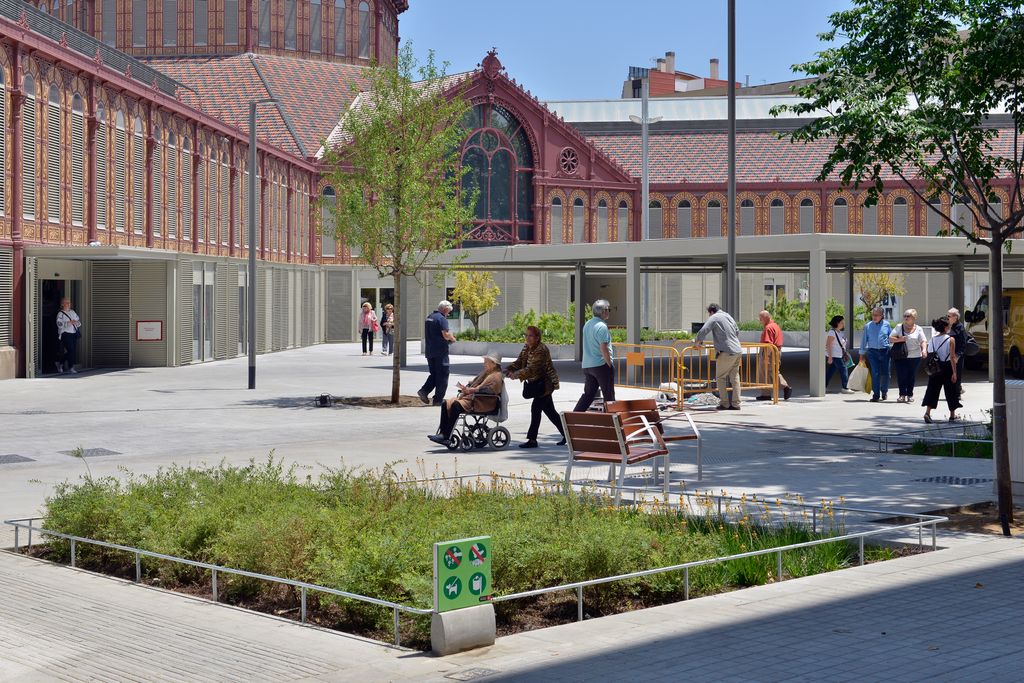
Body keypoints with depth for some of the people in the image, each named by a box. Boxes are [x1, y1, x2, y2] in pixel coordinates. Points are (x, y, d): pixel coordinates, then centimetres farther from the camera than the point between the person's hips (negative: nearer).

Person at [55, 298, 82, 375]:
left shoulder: (73, 312, 15)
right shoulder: (60, 314, -5)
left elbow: (78, 320, 19)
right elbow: (59, 324, -17)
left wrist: (77, 322, -4)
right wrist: (69, 322, -24)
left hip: (74, 333, 7)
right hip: (65, 334, -7)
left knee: (72, 350, 7)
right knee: (70, 350, -11)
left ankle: (60, 363, 28)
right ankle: (71, 368, -1)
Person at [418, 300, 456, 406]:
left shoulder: (429, 317, 13)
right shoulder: (442, 318, -14)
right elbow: (445, 335, -22)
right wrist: (452, 338, 1)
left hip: (429, 352, 8)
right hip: (440, 352, -8)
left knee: (434, 373, 18)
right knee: (442, 375, 2)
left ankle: (424, 391, 0)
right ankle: (438, 399, 3)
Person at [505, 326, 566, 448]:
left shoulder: (541, 350, -22)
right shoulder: (526, 348, 7)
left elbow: (532, 368, -31)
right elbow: (519, 362, 3)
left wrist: (517, 374, -39)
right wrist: (508, 370, -15)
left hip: (545, 383, -9)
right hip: (537, 383, 9)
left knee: (536, 408, -12)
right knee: (550, 411, 14)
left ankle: (532, 440, -8)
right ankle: (566, 434, 23)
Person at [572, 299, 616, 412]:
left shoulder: (587, 324, 12)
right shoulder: (602, 326, -15)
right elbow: (603, 348, -20)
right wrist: (610, 365, -12)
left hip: (587, 365, 8)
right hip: (601, 365, -8)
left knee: (588, 394, 12)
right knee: (609, 396, 1)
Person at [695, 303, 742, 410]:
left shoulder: (714, 318, -5)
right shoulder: (728, 316, 18)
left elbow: (703, 331, -13)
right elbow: (737, 332, 26)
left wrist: (698, 341, 3)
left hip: (726, 352, -7)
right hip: (737, 350, 8)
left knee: (720, 378, 0)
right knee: (734, 377, 9)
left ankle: (724, 403, -2)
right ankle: (735, 403, 9)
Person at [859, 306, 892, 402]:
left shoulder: (886, 325, 4)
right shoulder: (868, 326, 5)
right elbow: (864, 340, 9)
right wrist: (862, 354, 10)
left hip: (885, 351, 1)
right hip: (872, 352, -1)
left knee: (885, 373, 3)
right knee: (875, 374, -7)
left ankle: (884, 391, 29)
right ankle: (876, 395, -2)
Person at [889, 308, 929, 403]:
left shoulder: (918, 329, 6)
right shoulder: (899, 327, 7)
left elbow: (923, 341, -1)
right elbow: (890, 338, 2)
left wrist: (924, 349, -21)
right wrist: (899, 339, -16)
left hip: (914, 356, 0)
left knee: (911, 376, 5)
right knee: (901, 375, -6)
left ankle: (910, 395, 16)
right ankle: (902, 395, 0)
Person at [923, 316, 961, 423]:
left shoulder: (933, 339, 1)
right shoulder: (951, 340, -11)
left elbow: (930, 355, 3)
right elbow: (952, 357, -14)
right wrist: (954, 372, -12)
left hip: (935, 367, 3)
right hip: (947, 367, -3)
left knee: (932, 389, 4)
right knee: (950, 390, 10)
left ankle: (927, 412, -14)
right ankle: (952, 415, 20)